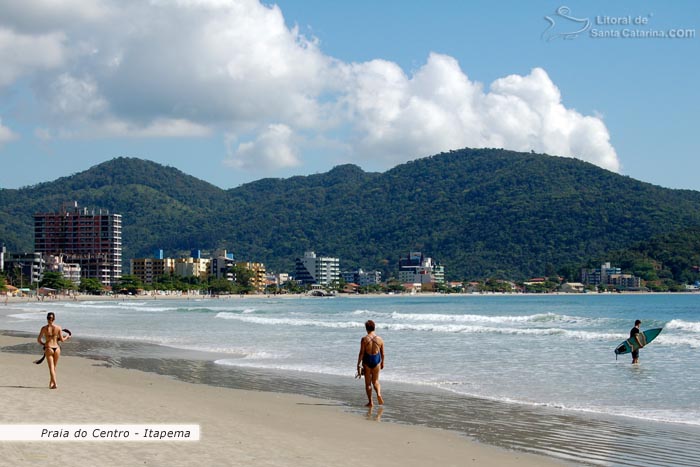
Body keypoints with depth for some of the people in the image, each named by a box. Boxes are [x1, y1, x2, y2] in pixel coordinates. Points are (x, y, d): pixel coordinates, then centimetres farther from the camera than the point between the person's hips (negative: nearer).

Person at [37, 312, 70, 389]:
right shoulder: (58, 328, -3)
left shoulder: (44, 328, -6)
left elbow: (38, 340, -2)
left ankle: (54, 383, -17)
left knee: (51, 367, -3)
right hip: (56, 348, 2)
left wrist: (43, 344, 18)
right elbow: (62, 340, 0)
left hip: (48, 348, -2)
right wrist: (67, 337, 20)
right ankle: (51, 383, 27)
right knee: (54, 367, 17)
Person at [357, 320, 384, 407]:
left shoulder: (364, 339, -11)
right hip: (376, 360, 2)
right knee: (375, 381, 18)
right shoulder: (379, 339, -3)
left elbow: (361, 353, -12)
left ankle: (370, 402, 9)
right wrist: (382, 363, 18)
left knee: (368, 382, 9)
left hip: (367, 361, -2)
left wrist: (358, 364, -4)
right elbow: (382, 353, 4)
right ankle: (379, 394, -10)